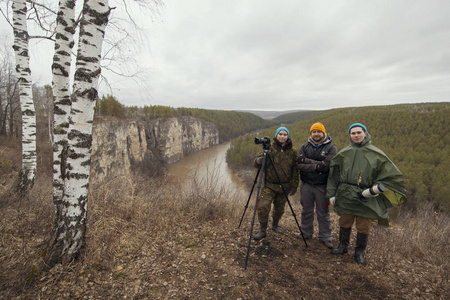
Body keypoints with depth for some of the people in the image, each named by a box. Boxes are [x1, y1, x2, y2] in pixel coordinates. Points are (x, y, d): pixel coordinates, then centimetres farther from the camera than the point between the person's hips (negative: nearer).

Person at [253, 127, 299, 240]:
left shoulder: (292, 152, 2)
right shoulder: (270, 149, -3)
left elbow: (295, 170, 5)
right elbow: (257, 162, -1)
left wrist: (294, 185, 0)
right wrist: (258, 160, -24)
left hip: (284, 187, 2)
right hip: (269, 185, -2)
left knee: (279, 209, 14)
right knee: (263, 207, -13)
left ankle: (275, 225, 41)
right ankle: (262, 230, 6)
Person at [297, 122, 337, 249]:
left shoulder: (331, 148, -5)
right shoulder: (305, 147, 3)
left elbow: (326, 166, -19)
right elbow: (299, 165, -10)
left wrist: (307, 161, -18)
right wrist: (316, 166, -20)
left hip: (322, 186, -2)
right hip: (306, 184, 3)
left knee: (323, 213, 8)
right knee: (306, 211, 14)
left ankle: (325, 237, 24)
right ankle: (306, 233, 31)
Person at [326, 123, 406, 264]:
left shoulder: (376, 154, -1)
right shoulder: (344, 153, 4)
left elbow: (392, 174, 3)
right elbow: (333, 174, 10)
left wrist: (376, 188, -10)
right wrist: (332, 194, 7)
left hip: (365, 198, -1)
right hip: (345, 195, 2)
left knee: (363, 226, 8)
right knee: (344, 222, 12)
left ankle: (360, 251, 29)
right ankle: (343, 246, 32)